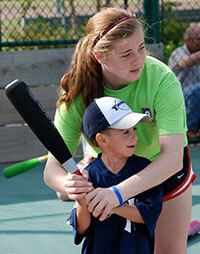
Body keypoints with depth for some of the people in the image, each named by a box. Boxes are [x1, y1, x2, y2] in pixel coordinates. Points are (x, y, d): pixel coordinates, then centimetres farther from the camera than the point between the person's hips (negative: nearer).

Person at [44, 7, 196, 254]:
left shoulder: (162, 79, -34)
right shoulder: (77, 93, -28)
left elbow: (172, 157, -43)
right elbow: (53, 167, -29)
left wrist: (120, 192, -57)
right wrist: (67, 185, -54)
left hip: (165, 172, 0)